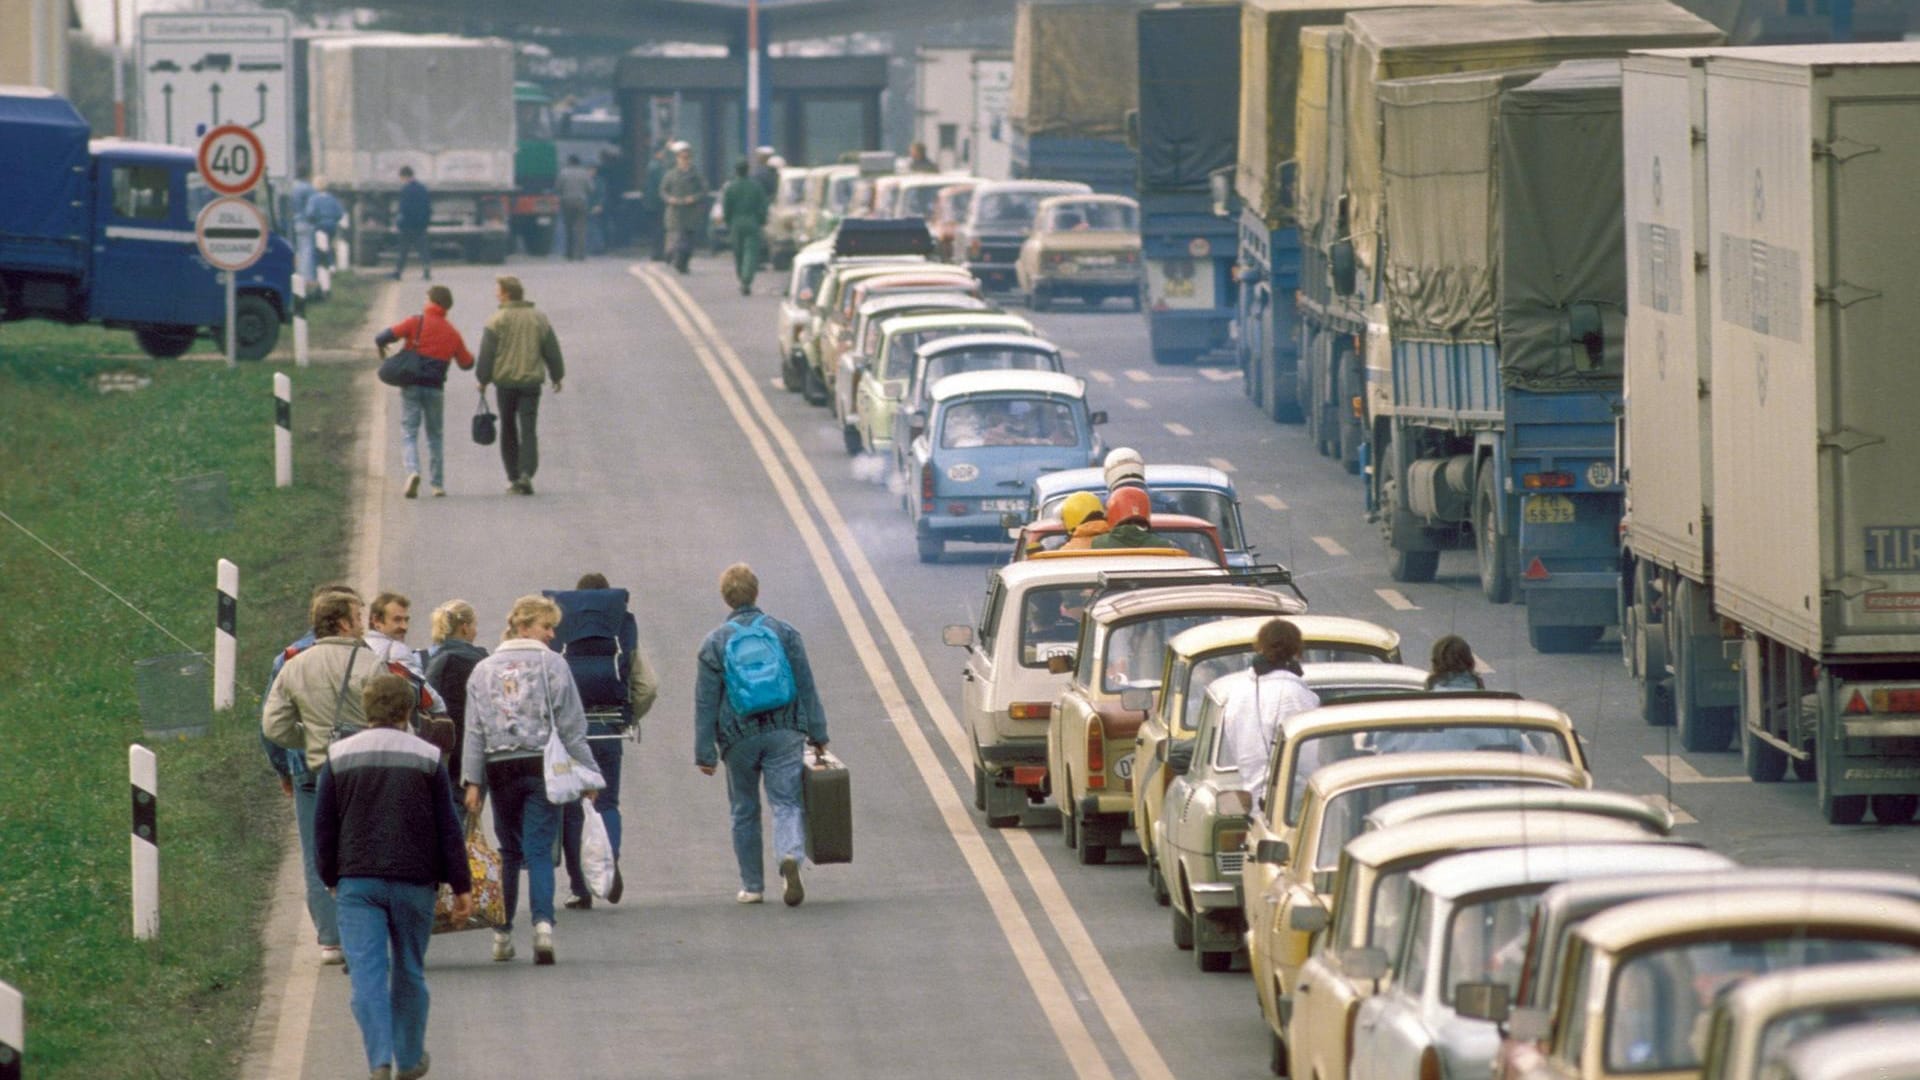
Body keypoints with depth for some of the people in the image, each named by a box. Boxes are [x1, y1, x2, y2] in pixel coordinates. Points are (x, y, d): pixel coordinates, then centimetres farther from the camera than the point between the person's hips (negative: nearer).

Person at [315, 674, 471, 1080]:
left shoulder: (339, 757, 3)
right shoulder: (427, 758, 1)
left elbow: (323, 827, 6)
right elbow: (448, 829, 1)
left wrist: (331, 878, 18)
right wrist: (461, 886, 5)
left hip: (357, 880, 0)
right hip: (414, 881, 1)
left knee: (367, 973, -6)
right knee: (409, 973, 14)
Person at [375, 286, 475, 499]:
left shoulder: (416, 323, -6)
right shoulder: (452, 334, 5)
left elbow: (386, 336, -14)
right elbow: (466, 363, 15)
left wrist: (380, 346, 9)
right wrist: (470, 355, 39)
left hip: (411, 385, -2)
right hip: (436, 389, 2)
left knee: (409, 433, -1)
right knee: (435, 435, 15)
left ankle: (412, 470, -26)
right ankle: (438, 484, 13)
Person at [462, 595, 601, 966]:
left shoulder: (484, 670, 8)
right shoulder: (552, 665, -2)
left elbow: (474, 731, 5)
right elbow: (572, 725, -2)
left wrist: (473, 781, 4)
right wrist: (586, 771, 3)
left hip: (500, 768, 3)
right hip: (542, 766, -3)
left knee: (509, 852, 14)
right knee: (539, 850, -5)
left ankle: (502, 935, 16)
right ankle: (542, 923, -25)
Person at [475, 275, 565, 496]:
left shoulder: (497, 320, -6)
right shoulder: (539, 319, 4)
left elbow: (486, 353, -6)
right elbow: (552, 351, 9)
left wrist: (483, 379, 4)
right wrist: (557, 377, 20)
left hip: (505, 381, -1)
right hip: (531, 380, 1)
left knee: (508, 431, 11)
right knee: (529, 430, -2)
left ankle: (513, 478, 13)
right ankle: (526, 473, -20)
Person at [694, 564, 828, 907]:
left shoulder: (715, 643, -2)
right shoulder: (785, 633, 2)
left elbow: (705, 702, -2)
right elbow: (806, 688, 3)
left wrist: (705, 753, 1)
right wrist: (817, 734, 10)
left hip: (739, 736, 0)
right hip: (784, 734, 0)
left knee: (744, 812, 13)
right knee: (786, 802, -2)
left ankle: (752, 886, 18)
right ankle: (791, 856, -31)